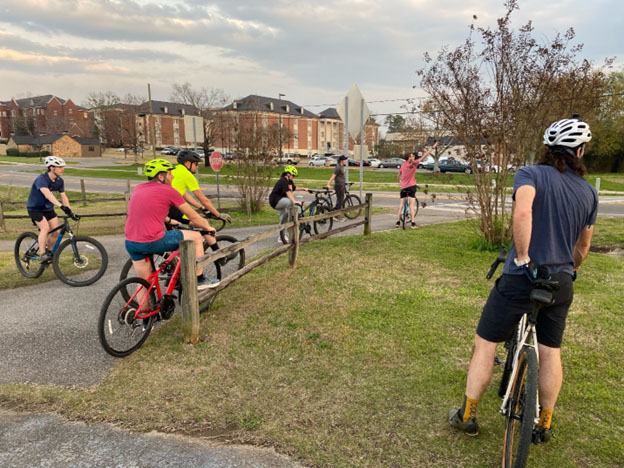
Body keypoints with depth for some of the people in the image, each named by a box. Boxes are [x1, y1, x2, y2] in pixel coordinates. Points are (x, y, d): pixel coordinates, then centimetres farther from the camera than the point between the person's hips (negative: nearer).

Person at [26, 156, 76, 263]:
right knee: (45, 228, -25)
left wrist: (70, 211, -15)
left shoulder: (59, 181, -5)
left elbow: (63, 196, -4)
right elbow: (47, 194, -43)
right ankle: (42, 254, -16)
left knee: (56, 231, -3)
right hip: (35, 208, -6)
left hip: (48, 208, 6)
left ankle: (49, 252, 19)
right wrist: (61, 206, -56)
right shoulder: (41, 179, -27)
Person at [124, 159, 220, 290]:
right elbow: (193, 217, 4)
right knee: (196, 237, 9)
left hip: (131, 244, 7)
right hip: (152, 242, -7)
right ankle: (199, 280, 18)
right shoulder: (168, 191, -3)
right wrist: (209, 228, 21)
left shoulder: (138, 189, 16)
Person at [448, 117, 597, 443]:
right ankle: (543, 425, 30)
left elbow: (522, 213, -30)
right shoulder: (589, 192, 6)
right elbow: (582, 248, 16)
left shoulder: (530, 174, -9)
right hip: (560, 283, 5)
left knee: (485, 344, 8)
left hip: (520, 279, -4)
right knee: (550, 352, 17)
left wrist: (522, 259, -21)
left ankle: (467, 416, 18)